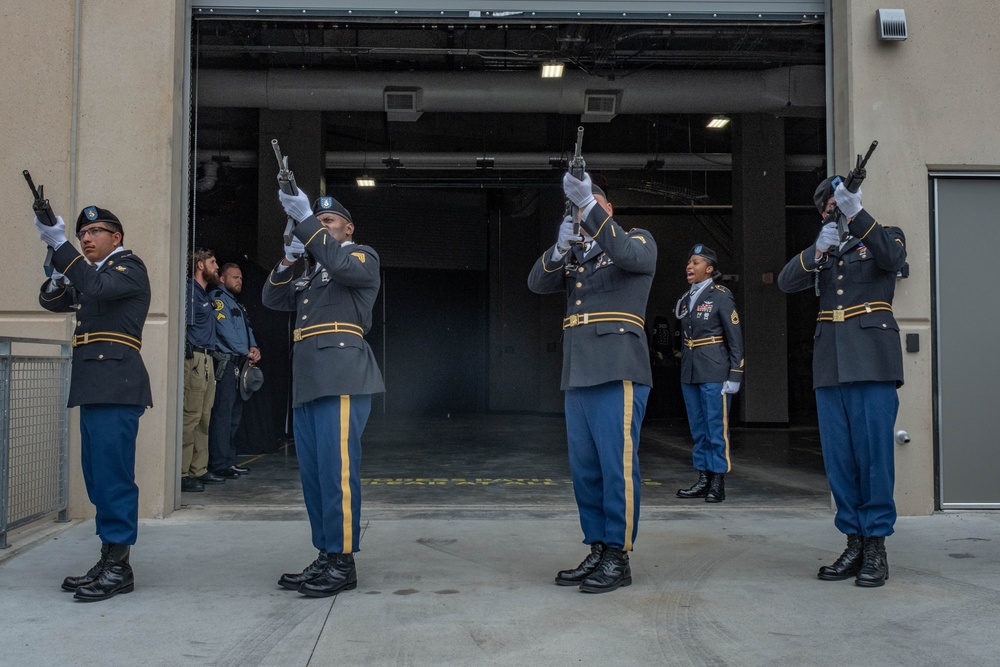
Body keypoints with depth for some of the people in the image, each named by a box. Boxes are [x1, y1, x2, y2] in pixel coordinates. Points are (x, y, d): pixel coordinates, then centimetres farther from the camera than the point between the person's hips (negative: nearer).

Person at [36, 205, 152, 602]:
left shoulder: (129, 267, -1)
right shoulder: (92, 273, 25)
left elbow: (96, 286, -20)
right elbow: (53, 301, 19)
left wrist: (59, 245, -23)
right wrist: (57, 275, -2)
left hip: (116, 389, -9)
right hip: (94, 389, 9)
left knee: (112, 475, -10)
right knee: (98, 477, 9)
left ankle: (119, 567, -6)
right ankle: (107, 561, 14)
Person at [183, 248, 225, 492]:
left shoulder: (204, 292, 22)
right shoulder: (189, 291, -8)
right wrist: (189, 354, -19)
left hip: (207, 360, 10)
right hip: (194, 358, -10)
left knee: (203, 418, 12)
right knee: (190, 416, -10)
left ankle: (199, 470, 18)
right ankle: (181, 473, -8)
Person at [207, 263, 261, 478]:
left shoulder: (237, 304, 25)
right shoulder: (217, 297, -3)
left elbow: (247, 329, 20)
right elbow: (225, 329, -12)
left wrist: (254, 347, 0)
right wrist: (246, 351, -9)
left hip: (239, 363, 10)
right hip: (225, 361, -9)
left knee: (234, 414, 11)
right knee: (222, 412, -11)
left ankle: (228, 460, 16)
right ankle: (219, 463, -11)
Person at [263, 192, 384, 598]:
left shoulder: (363, 257, 8)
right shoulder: (312, 274, 29)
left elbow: (340, 264, -15)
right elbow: (273, 300, 20)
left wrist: (305, 218, -18)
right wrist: (287, 261, 4)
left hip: (341, 379, -8)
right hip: (307, 382, 8)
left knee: (337, 471, -11)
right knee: (313, 474, 7)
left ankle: (342, 563, -7)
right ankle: (325, 557, 14)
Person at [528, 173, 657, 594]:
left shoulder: (639, 242, 7)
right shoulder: (574, 257, 21)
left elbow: (626, 253, -16)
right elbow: (538, 284, 7)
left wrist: (588, 203, -24)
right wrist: (560, 246, -11)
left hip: (618, 373, -6)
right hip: (578, 375, 6)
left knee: (617, 465, -7)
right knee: (585, 468, 7)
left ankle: (618, 558, 1)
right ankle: (597, 552, 16)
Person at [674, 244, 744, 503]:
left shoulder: (721, 297, -6)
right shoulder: (685, 299, 13)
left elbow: (735, 339, -8)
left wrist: (734, 376, -12)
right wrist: (685, 364, 15)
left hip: (714, 372, -7)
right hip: (689, 372, 7)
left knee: (717, 428, -3)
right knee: (698, 429, 9)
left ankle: (718, 484, 3)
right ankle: (703, 480, 15)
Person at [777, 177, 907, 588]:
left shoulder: (883, 236, 10)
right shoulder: (821, 251, 20)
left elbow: (893, 258, -14)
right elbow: (786, 282, 3)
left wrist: (858, 214, -26)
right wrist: (818, 251, -14)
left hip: (872, 362, -4)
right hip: (830, 365, 4)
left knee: (874, 454, -6)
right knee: (839, 460, 4)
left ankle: (876, 548, 2)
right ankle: (854, 544, 11)